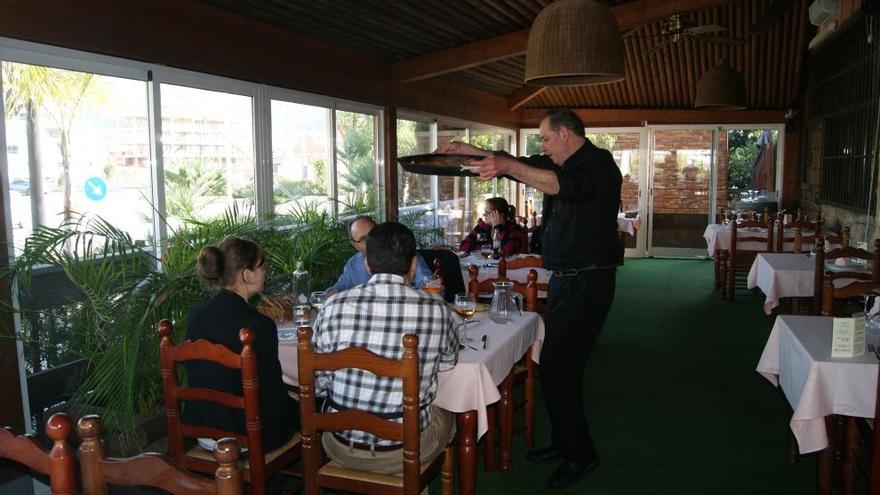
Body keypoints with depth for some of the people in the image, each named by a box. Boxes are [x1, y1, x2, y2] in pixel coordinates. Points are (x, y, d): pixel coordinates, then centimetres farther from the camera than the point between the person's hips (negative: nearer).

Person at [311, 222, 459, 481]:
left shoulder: (335, 306, -13)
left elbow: (317, 384, -4)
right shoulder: (436, 310, -14)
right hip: (404, 451, -1)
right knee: (445, 417, 31)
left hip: (341, 448, 1)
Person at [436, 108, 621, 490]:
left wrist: (509, 166, -46)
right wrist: (465, 149, 14)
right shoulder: (564, 164, 15)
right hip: (566, 279, 10)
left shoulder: (598, 163, -14)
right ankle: (564, 444, 27)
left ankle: (580, 454, 6)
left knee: (557, 368, -10)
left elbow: (565, 185, -35)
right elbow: (515, 164, 21)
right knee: (559, 365, 14)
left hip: (586, 283, -10)